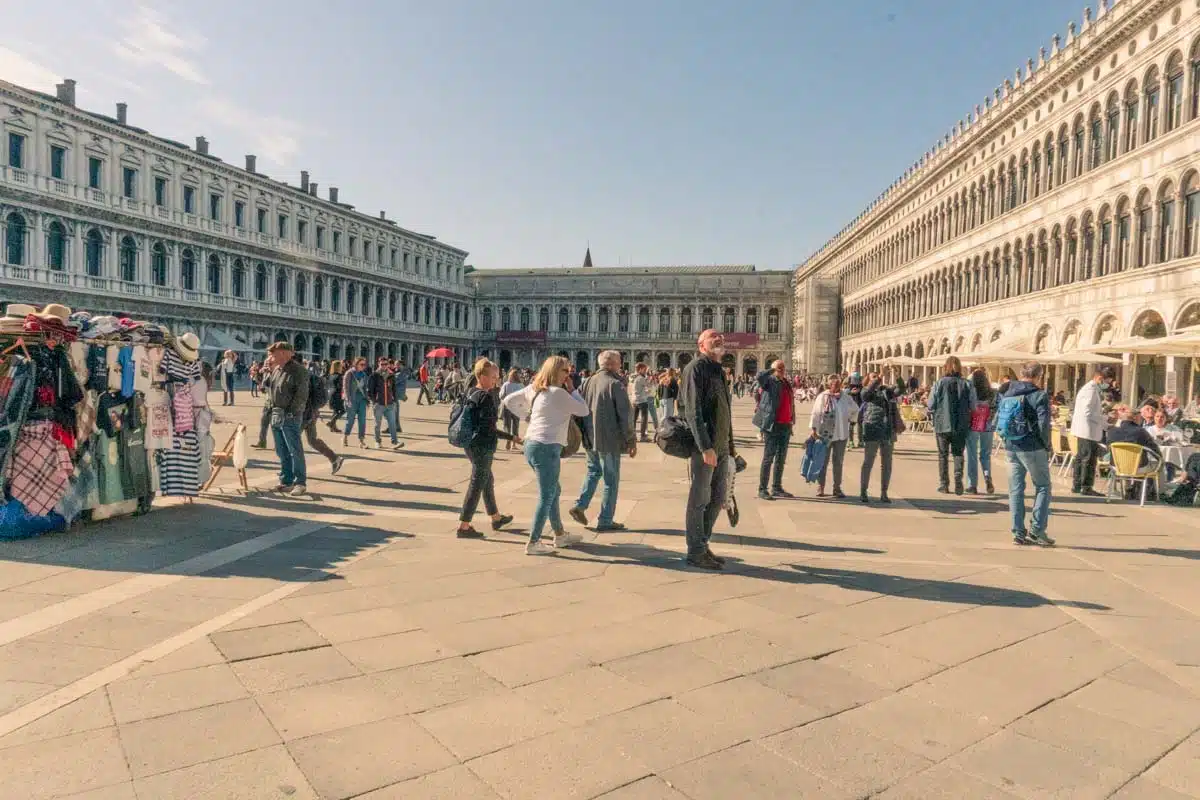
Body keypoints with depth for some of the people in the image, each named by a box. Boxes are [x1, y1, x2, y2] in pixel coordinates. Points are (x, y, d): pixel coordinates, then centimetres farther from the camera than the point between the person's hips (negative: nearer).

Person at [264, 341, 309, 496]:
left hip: (290, 417, -8)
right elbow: (268, 388, 21)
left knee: (295, 451, -3)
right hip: (276, 415, 8)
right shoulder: (276, 369, 14)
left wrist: (291, 413, -19)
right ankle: (286, 481, 21)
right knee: (282, 452, 12)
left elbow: (301, 395, -15)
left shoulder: (298, 370, -11)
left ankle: (300, 483, 4)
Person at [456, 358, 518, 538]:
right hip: (483, 446, -9)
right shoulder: (486, 397, -19)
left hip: (471, 444, 9)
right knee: (477, 485, -1)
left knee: (488, 480, 22)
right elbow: (488, 428, -22)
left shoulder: (470, 393, 6)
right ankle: (463, 526, 4)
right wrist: (511, 437, -18)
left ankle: (496, 518, 37)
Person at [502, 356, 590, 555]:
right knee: (546, 497, -1)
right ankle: (533, 543, 4)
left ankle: (560, 535, 32)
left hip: (532, 444, 9)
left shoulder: (534, 388, 10)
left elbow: (509, 401, 17)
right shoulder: (558, 392, -15)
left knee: (554, 491, 21)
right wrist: (572, 389, 0)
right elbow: (584, 410, -8)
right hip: (547, 447, -9)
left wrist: (527, 415, 13)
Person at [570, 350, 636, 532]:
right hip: (609, 439, -6)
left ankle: (580, 505, 9)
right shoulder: (615, 384, -14)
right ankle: (605, 521, 9)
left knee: (593, 471, 24)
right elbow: (625, 415, -15)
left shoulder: (589, 382, 6)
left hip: (590, 438, 7)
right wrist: (631, 441, -8)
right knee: (611, 479, 4)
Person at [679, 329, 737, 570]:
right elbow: (693, 410, -18)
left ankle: (703, 544, 26)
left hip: (721, 447, 9)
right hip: (705, 446, -9)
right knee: (699, 500, 0)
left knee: (718, 498, 14)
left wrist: (730, 445, 20)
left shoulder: (718, 371, 18)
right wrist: (706, 447, -23)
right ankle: (696, 552, 9)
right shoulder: (695, 368, -10)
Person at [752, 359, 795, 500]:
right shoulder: (770, 381, -6)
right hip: (772, 425, -8)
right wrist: (773, 370, -14)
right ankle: (762, 490, 1)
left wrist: (791, 421, 18)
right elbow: (760, 376, -29)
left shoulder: (786, 383, 16)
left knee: (781, 458, 13)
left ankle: (777, 488, 22)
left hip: (786, 425, 8)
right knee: (768, 458, -5)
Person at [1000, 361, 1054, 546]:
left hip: (1011, 448, 5)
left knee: (1015, 490, 10)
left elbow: (997, 420, 10)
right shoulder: (1039, 395, -10)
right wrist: (1047, 445, -4)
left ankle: (1018, 533, 12)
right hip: (1032, 448, -5)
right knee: (1043, 487, 9)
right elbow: (1043, 424, -17)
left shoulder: (1007, 394, 8)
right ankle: (1037, 530, 3)